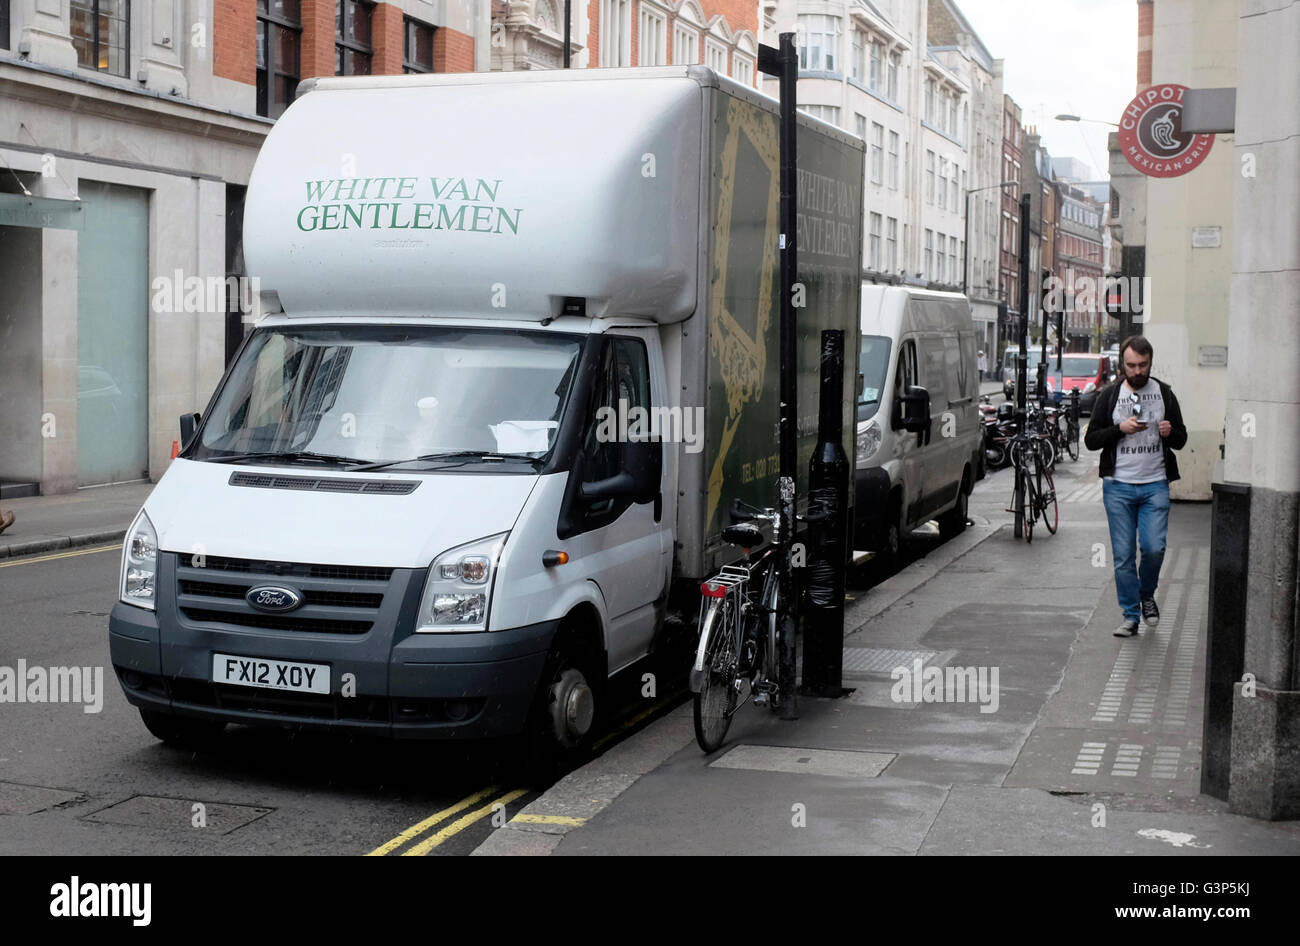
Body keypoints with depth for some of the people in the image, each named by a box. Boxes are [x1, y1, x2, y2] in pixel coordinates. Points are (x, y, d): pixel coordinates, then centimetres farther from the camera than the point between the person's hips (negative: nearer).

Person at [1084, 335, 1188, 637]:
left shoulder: (1164, 393, 8)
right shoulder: (1109, 395, 4)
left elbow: (1181, 439, 14)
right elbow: (1091, 439, 2)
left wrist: (1170, 433, -9)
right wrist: (1120, 429, -13)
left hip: (1155, 485, 1)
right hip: (1118, 486, 0)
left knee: (1154, 547, -10)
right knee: (1123, 555, 0)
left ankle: (1146, 595, 19)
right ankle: (1131, 615, 11)